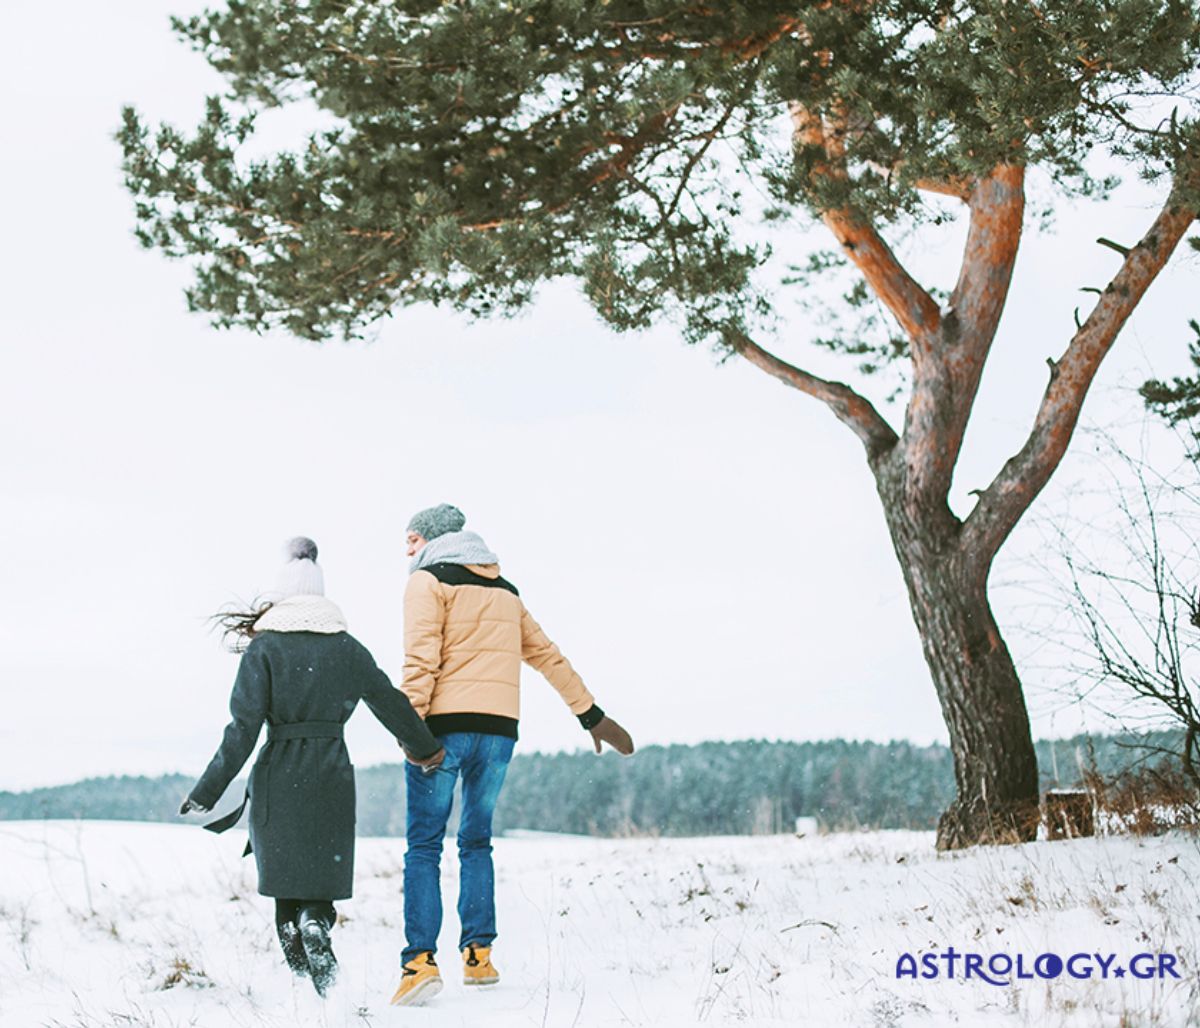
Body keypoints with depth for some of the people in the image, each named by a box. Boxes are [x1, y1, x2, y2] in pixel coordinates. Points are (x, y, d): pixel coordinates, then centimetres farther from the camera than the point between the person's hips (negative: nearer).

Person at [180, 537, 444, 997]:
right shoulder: (348, 648, 6)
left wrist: (206, 794, -4)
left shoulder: (263, 649, -3)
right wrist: (425, 748, 33)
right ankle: (316, 925, -20)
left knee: (287, 892, 9)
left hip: (279, 779, -2)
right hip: (333, 779, 2)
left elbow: (242, 730, -10)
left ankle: (303, 985, -3)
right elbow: (391, 703, 17)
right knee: (322, 885, 11)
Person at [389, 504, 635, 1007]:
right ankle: (478, 955, 11)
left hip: (445, 725, -5)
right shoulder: (504, 590, 21)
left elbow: (420, 657, -12)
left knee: (424, 846, -4)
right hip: (499, 730, 6)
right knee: (476, 841, 16)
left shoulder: (429, 580, 1)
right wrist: (591, 714, 25)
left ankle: (421, 960, -14)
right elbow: (548, 656, 22)